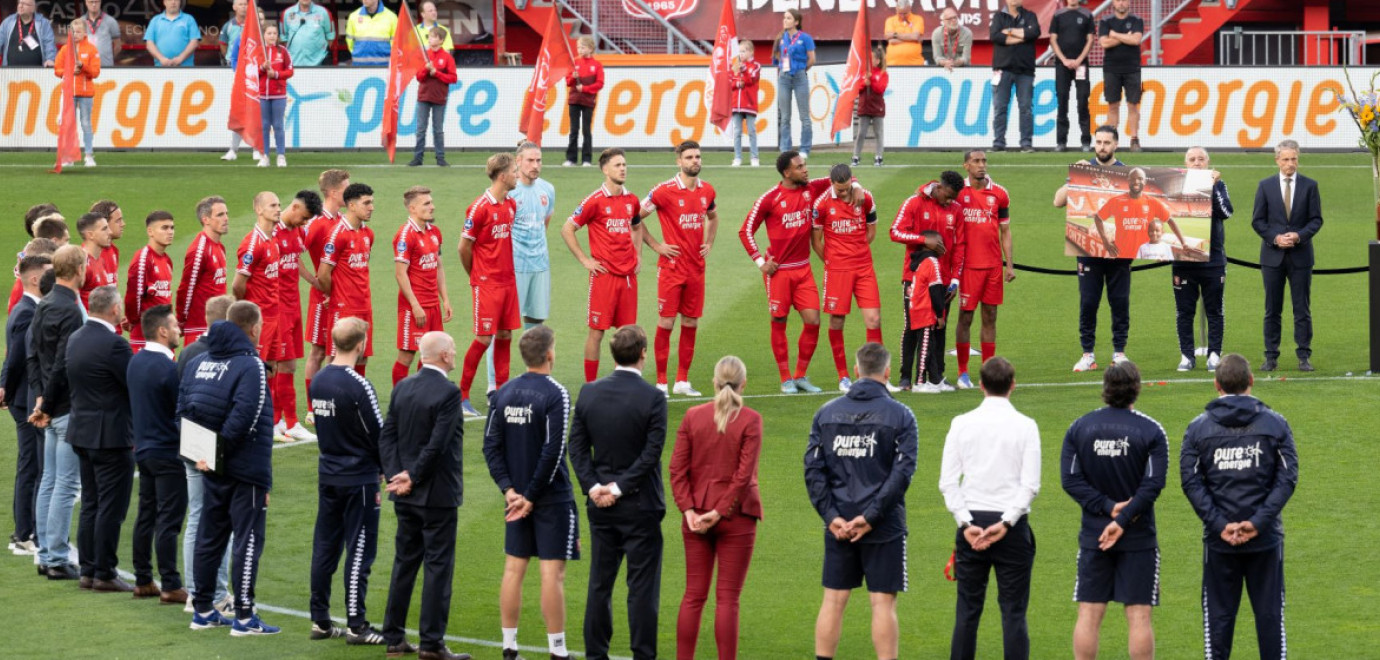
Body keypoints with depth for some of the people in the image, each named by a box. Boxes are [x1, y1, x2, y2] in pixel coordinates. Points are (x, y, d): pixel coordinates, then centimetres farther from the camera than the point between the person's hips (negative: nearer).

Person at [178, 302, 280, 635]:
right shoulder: (250, 365, -15)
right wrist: (218, 450, -15)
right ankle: (244, 617, -1)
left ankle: (202, 610, 21)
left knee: (210, 535, 15)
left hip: (212, 469, 7)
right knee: (248, 538, -1)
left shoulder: (197, 363, 8)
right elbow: (245, 416, -24)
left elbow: (183, 409, 5)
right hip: (248, 467, -7)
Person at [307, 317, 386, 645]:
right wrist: (388, 468, 4)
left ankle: (320, 620, 17)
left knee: (324, 547, 12)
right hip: (359, 478, -7)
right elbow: (378, 433, -12)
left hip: (327, 476, 7)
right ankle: (356, 626, 0)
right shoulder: (358, 386, -18)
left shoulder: (318, 381, 3)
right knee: (359, 551, -1)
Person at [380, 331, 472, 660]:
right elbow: (438, 444, -21)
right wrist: (413, 478, -12)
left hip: (406, 496, 7)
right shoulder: (448, 392, -17)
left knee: (405, 561, 15)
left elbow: (387, 435, 2)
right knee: (438, 565, -1)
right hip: (437, 494, -7)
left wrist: (396, 474, -4)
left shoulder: (403, 387, 5)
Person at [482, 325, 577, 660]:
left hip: (516, 497, 6)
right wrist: (531, 497, -11)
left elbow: (491, 446, 3)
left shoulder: (503, 393, 5)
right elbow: (553, 452, -17)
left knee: (514, 569, 10)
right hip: (551, 496, -6)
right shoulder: (554, 394, -13)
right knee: (552, 572, -2)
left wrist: (509, 490, 0)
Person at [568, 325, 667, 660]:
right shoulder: (652, 398, -13)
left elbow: (577, 445, 0)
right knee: (642, 586, 1)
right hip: (640, 506, -4)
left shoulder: (589, 393, 0)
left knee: (600, 584, 12)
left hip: (601, 506, 4)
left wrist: (594, 487, -4)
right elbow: (652, 452, -16)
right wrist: (619, 489, -12)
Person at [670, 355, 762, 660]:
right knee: (728, 598, 0)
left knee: (693, 597, 9)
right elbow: (744, 474, -14)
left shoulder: (692, 417, 1)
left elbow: (678, 469, -3)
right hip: (736, 518, -3)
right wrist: (720, 512, -9)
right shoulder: (750, 420, -9)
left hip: (696, 517, 3)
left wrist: (689, 510, -5)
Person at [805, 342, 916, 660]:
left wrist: (831, 516, -5)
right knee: (883, 602, 0)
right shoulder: (900, 416, -5)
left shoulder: (826, 413, 5)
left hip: (838, 526, 3)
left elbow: (813, 469, -1)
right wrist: (870, 517, -13)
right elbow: (902, 473, -13)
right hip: (884, 527, -3)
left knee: (833, 600, 9)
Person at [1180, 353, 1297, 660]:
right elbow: (1287, 479, -6)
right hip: (1266, 539, 0)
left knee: (1218, 614, 6)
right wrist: (1259, 521, -11)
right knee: (1269, 612, 7)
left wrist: (1219, 524, -10)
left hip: (1219, 541, 0)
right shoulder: (1275, 424, 0)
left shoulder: (1198, 428, 0)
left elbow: (1191, 482, -7)